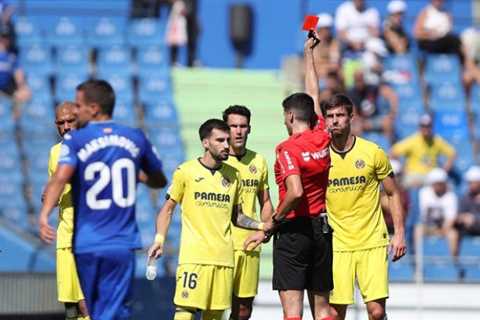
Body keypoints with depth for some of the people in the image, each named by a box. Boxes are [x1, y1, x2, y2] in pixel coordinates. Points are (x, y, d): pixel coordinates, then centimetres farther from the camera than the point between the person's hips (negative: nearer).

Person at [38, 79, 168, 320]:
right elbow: (159, 181, 19)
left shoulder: (75, 140, -5)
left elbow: (61, 178, -23)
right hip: (122, 245, 1)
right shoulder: (136, 138, 6)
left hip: (86, 245, -1)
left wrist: (44, 215, -27)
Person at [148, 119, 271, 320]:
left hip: (224, 257, 4)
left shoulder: (233, 175, 11)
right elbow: (168, 209, 6)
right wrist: (159, 239, -7)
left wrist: (261, 226, 3)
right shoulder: (186, 171, 0)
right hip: (193, 256, -4)